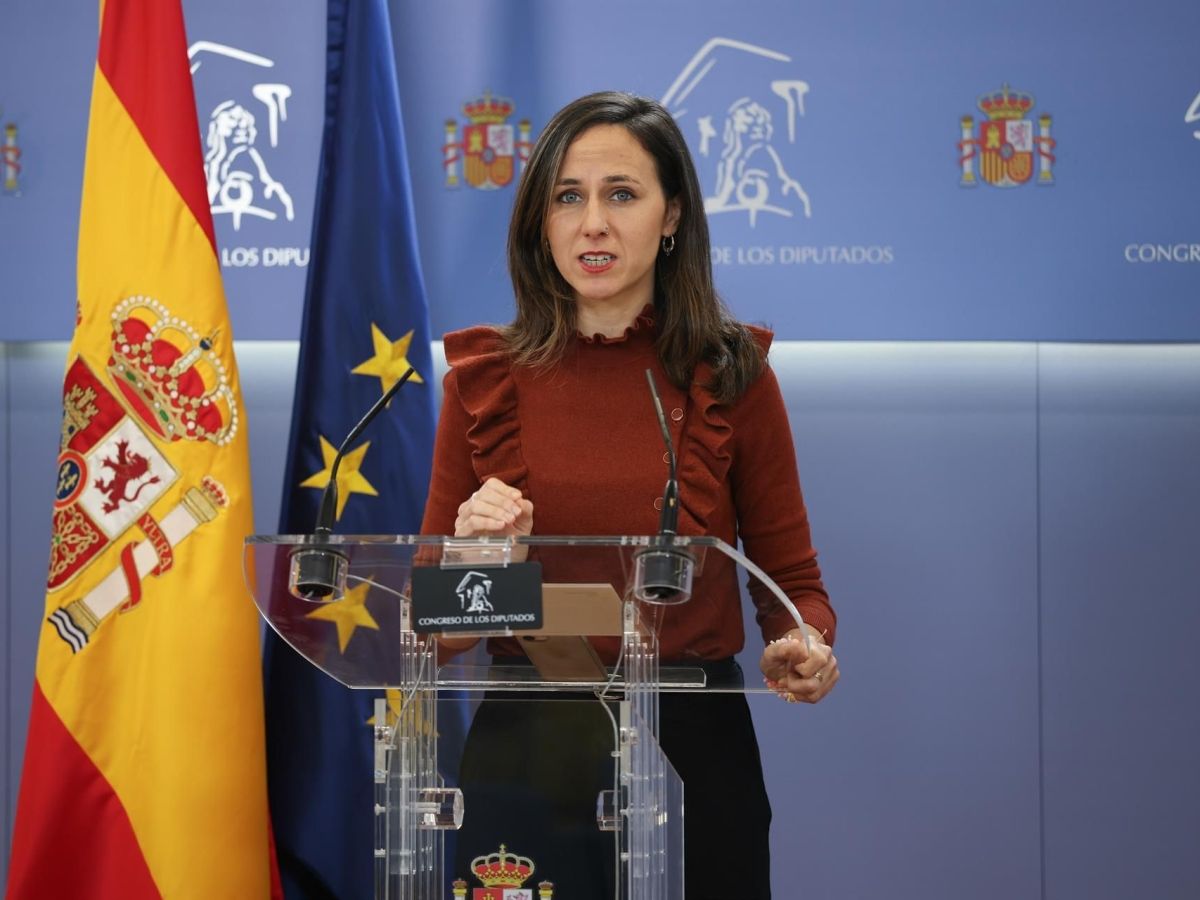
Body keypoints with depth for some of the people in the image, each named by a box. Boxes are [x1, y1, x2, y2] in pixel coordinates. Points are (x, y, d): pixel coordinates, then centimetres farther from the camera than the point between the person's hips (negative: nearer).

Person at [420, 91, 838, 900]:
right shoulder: (485, 378, 2)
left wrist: (804, 649, -16)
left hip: (690, 743, -1)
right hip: (521, 741, 1)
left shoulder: (731, 375, 0)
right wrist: (472, 547, -15)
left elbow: (791, 576, 5)